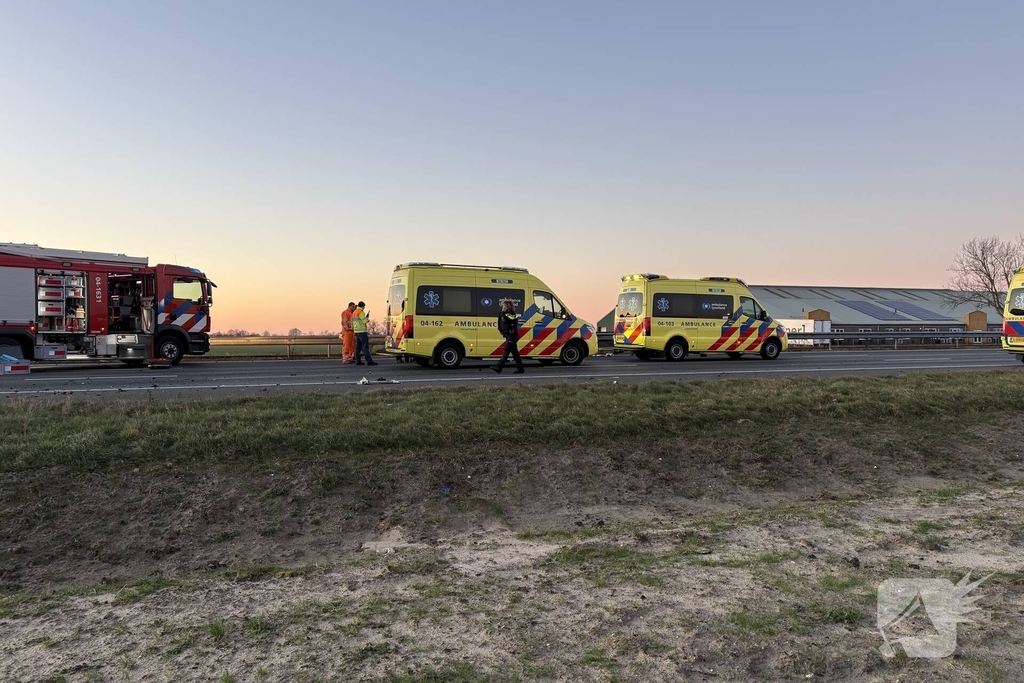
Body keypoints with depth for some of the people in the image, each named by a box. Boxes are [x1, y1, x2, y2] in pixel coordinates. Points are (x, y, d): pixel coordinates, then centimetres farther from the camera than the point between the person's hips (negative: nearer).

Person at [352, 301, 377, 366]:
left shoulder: (354, 312, 16)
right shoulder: (361, 312, -12)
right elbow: (364, 321, -18)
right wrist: (367, 318, 3)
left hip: (356, 331, 9)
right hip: (362, 331, -9)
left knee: (358, 346, 9)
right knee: (365, 346, -11)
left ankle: (358, 361, 6)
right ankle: (369, 361, -15)